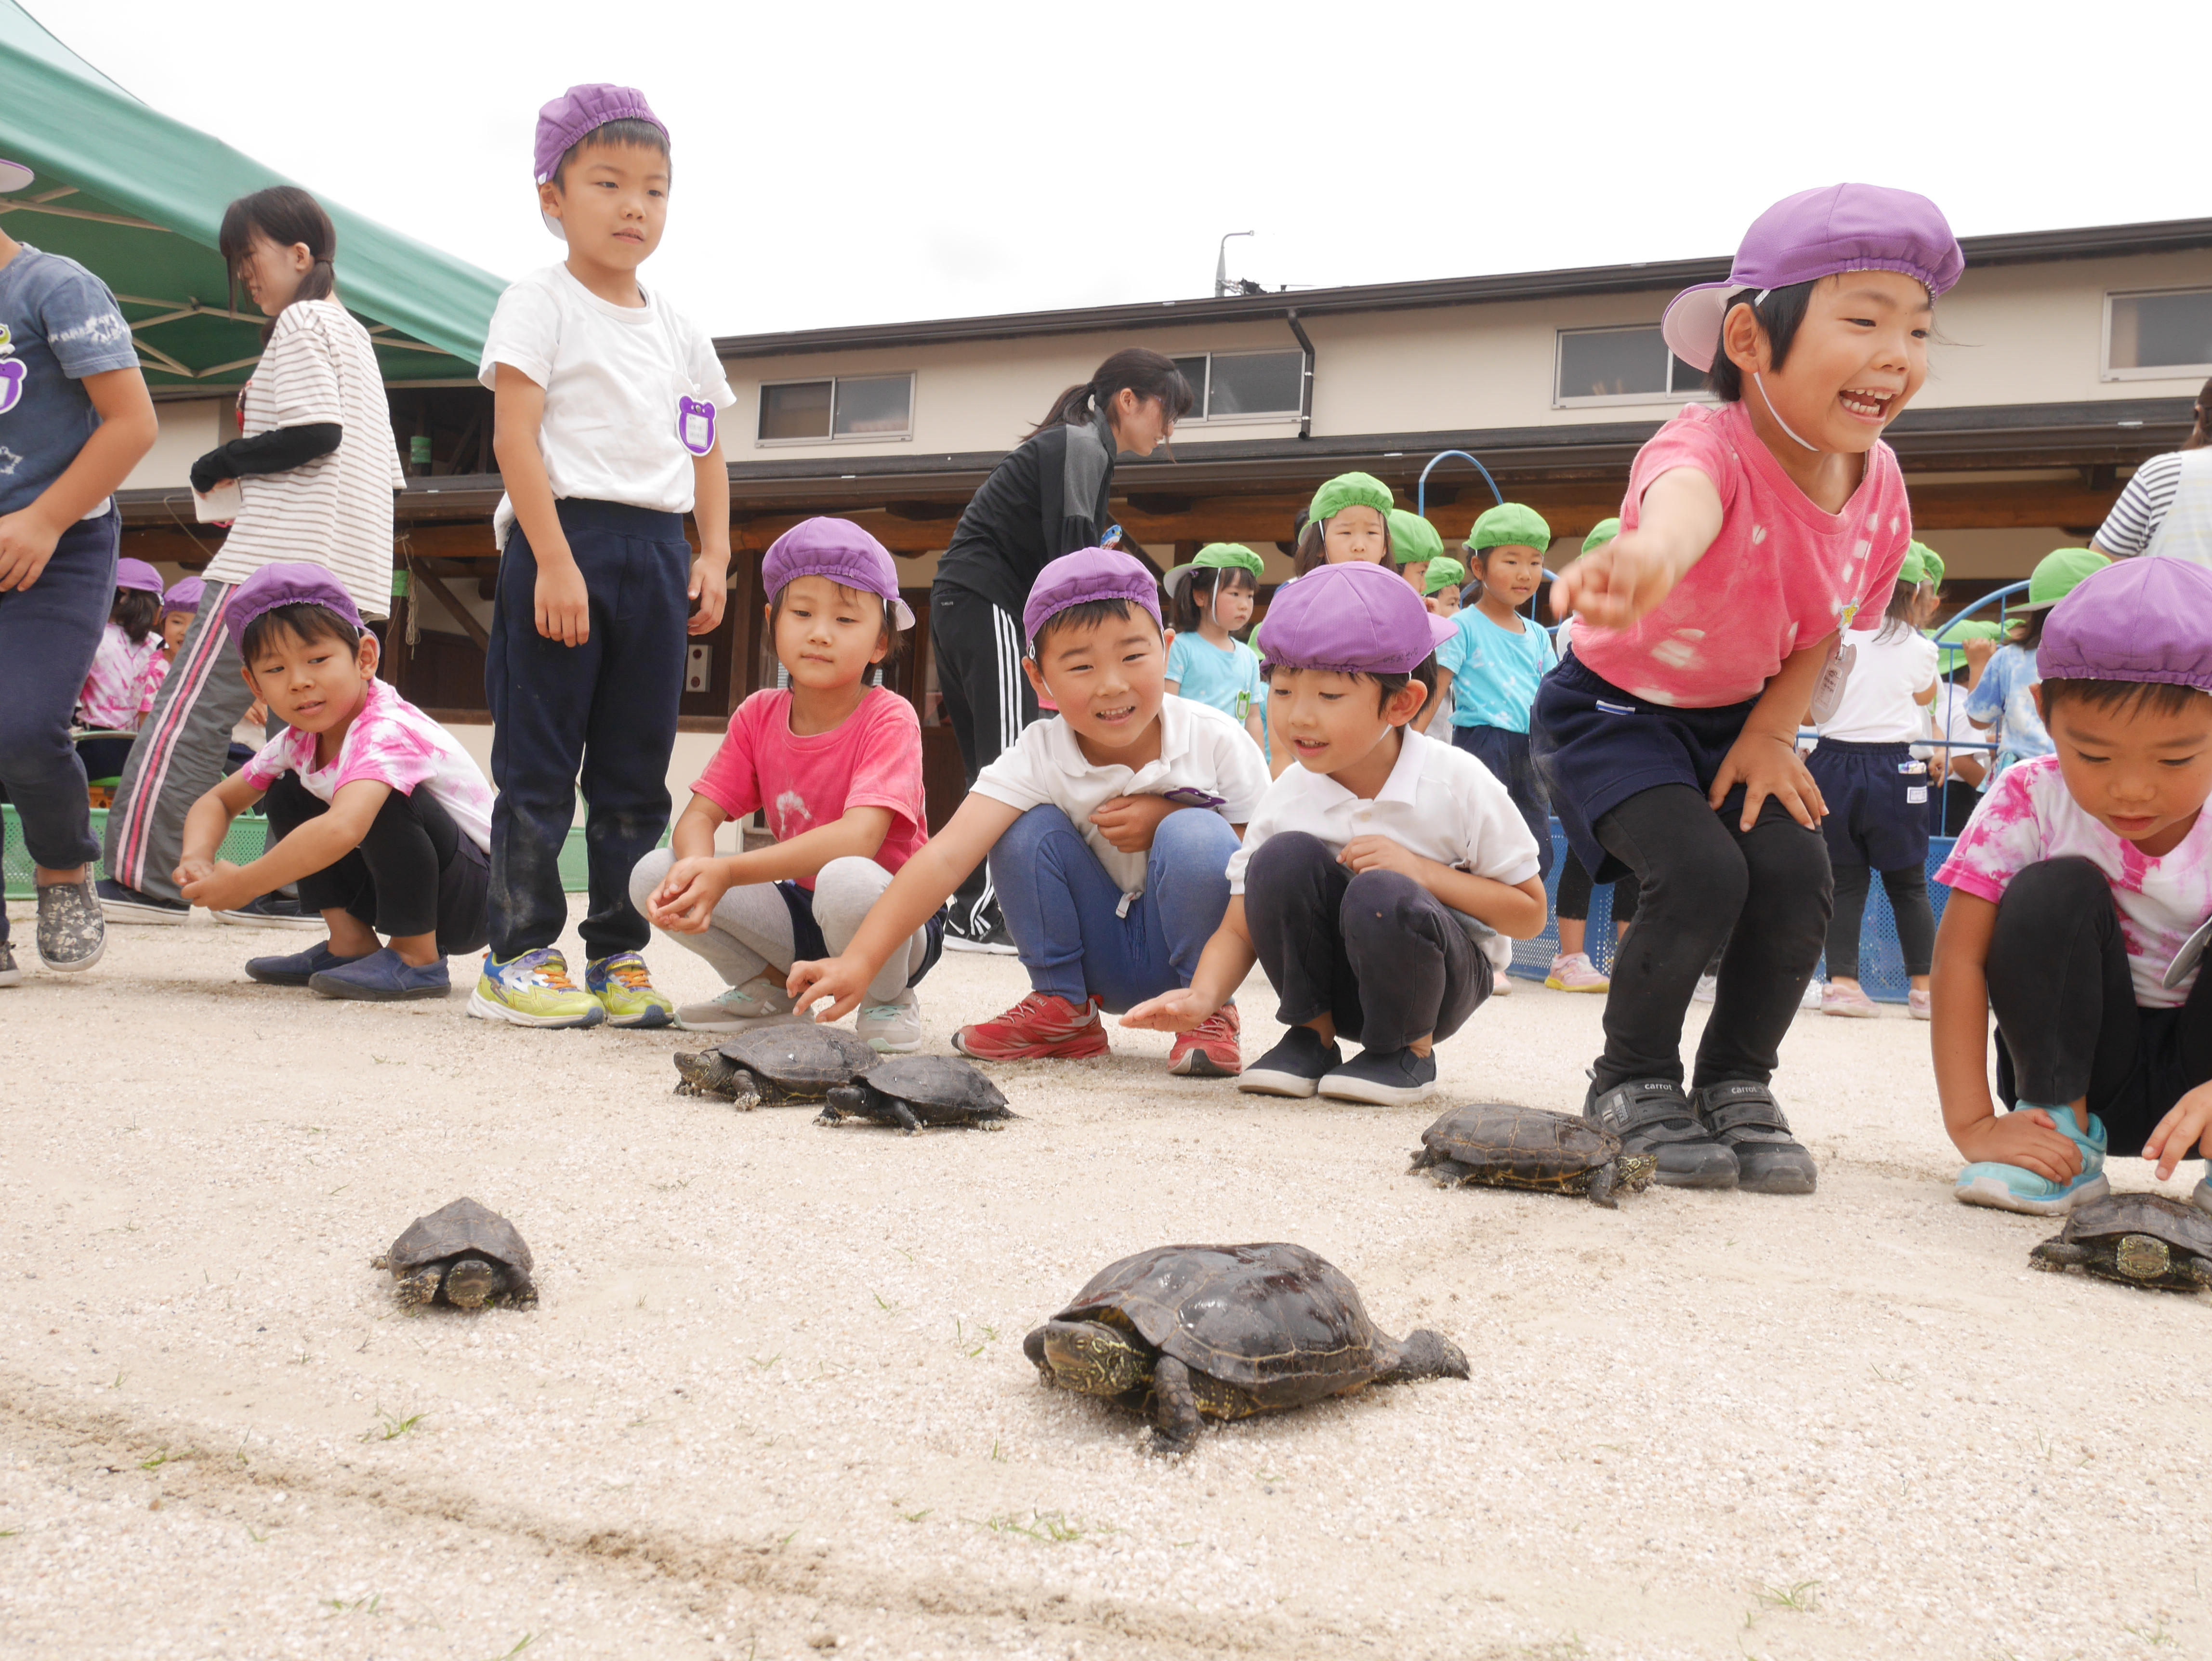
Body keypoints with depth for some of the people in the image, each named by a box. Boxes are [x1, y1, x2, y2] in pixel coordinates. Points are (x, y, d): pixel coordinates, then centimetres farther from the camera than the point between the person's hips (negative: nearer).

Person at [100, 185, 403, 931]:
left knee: (192, 711, -7)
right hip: (350, 568, 10)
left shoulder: (300, 321, -3)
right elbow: (386, 466, 24)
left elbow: (318, 431, -18)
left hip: (279, 558, -10)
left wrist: (222, 464, -5)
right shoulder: (353, 332, 24)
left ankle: (147, 880, -7)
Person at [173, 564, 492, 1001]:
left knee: (382, 800, -31)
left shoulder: (388, 732, -28)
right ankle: (351, 944, 4)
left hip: (481, 897, -8)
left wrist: (241, 886, -32)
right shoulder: (299, 741, 0)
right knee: (287, 795, 2)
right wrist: (197, 859, -13)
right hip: (403, 895, 8)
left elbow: (342, 829, -44)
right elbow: (217, 801, 11)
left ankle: (417, 958, -16)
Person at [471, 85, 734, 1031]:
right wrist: (554, 560, -18)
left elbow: (707, 453, 19)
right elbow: (515, 436, -9)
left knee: (636, 773, 7)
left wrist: (714, 555, 4)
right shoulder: (540, 305, 0)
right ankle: (518, 959, 5)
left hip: (656, 552, 6)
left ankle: (618, 956, 15)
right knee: (539, 763, -2)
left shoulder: (680, 334, 18)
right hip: (561, 538, -5)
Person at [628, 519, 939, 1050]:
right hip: (801, 911, 5)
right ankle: (767, 989, 10)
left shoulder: (889, 719, -17)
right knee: (653, 876, -12)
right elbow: (699, 815, -4)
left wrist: (727, 872, -38)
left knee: (844, 880, -40)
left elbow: (858, 837, -31)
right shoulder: (759, 715, 0)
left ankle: (890, 1002, -8)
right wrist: (697, 869, -29)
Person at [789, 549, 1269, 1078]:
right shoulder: (1038, 756, -17)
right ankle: (1064, 1010, -2)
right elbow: (946, 856, -29)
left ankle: (1209, 1011, -7)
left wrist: (1171, 817, -24)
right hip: (1103, 955, 2)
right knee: (1029, 828, -22)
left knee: (1195, 836, -30)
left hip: (1189, 938, -1)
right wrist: (859, 962, -41)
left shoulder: (1216, 741, -17)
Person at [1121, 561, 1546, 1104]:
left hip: (1446, 977, -2)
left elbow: (1529, 914, -13)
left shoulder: (1458, 784, -18)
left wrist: (1420, 871, -26)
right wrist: (1203, 997, -30)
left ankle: (1410, 1049, -6)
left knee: (1382, 896, -35)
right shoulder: (1288, 796, -10)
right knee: (1284, 857, -24)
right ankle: (1312, 1033, -4)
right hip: (1335, 981, 3)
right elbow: (1239, 929, -9)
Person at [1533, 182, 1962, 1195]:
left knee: (1797, 876, -14)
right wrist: (1647, 559, -83)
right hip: (1615, 705, -6)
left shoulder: (1877, 480, -11)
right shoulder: (1708, 447, -33)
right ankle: (1632, 1082, 1)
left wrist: (1771, 733, -9)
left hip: (1741, 716, 6)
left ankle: (1737, 1085, 10)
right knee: (1699, 873, -25)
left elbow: (1827, 623, 5)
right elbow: (1685, 499, -60)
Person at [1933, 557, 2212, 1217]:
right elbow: (1961, 953, -21)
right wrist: (1972, 1123, -29)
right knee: (2053, 892, -26)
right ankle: (2067, 1144, -16)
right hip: (2076, 1065, 0)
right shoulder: (2029, 800, -17)